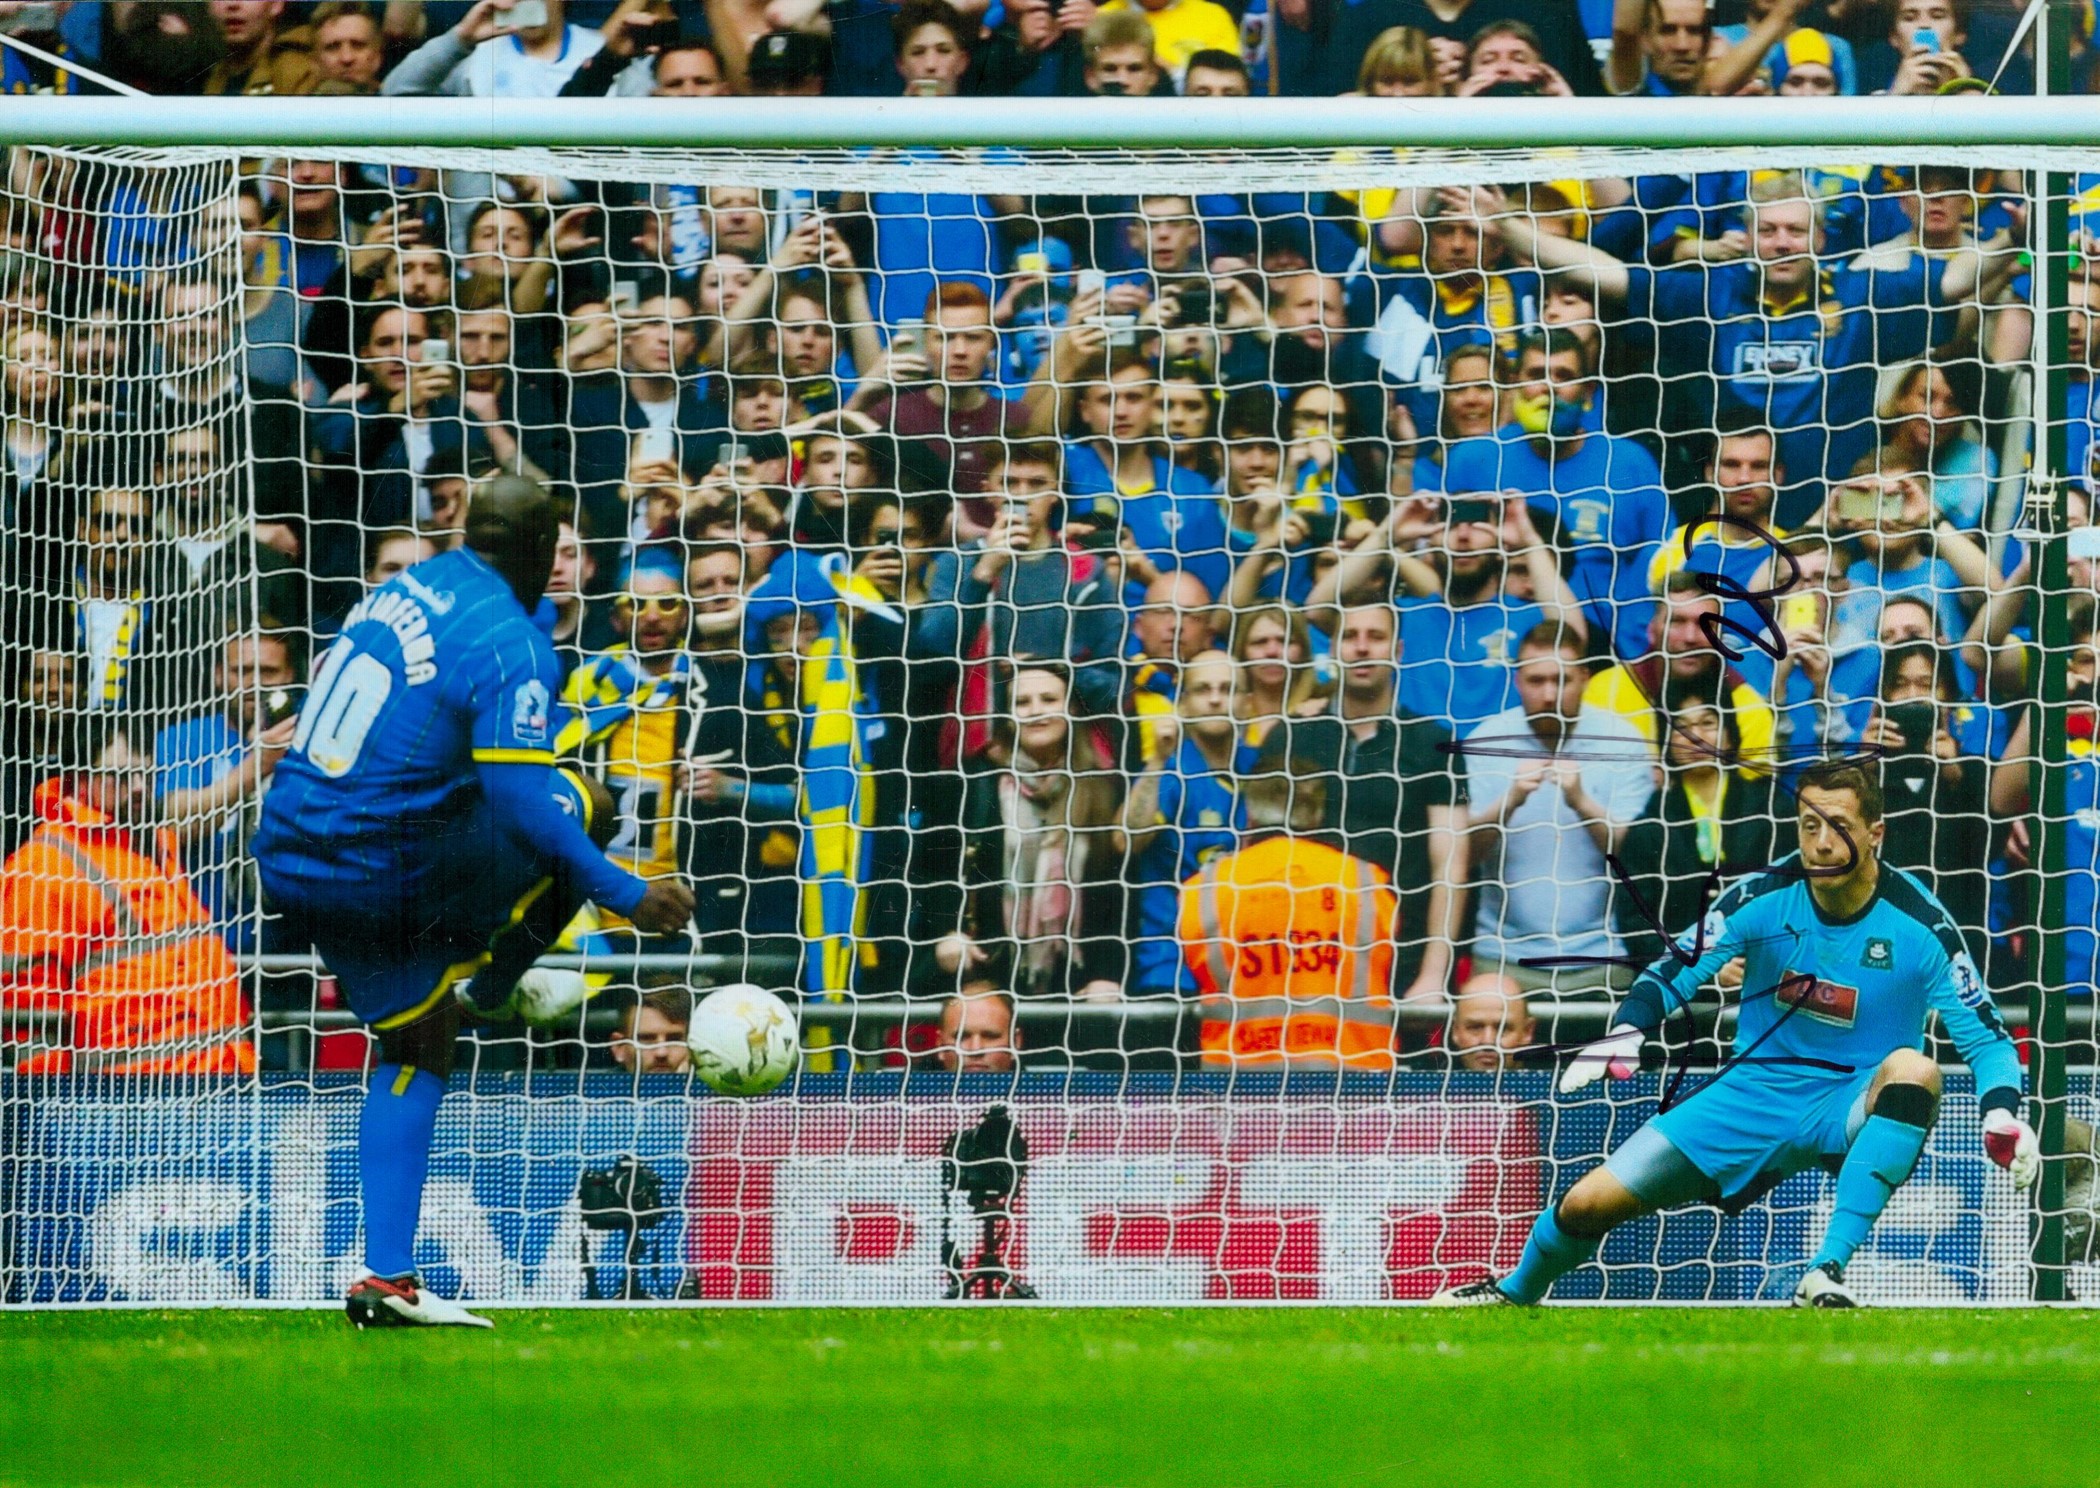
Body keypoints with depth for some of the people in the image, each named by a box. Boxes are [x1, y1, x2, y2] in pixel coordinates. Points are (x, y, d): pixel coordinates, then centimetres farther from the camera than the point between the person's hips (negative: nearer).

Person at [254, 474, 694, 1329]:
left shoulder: (403, 591, 9)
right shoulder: (511, 645, -15)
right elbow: (523, 802, -23)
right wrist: (625, 896, -19)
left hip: (290, 860, 8)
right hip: (384, 869, -8)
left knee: (417, 1043, 20)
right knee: (581, 811, 8)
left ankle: (385, 1278, 14)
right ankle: (493, 985, 28)